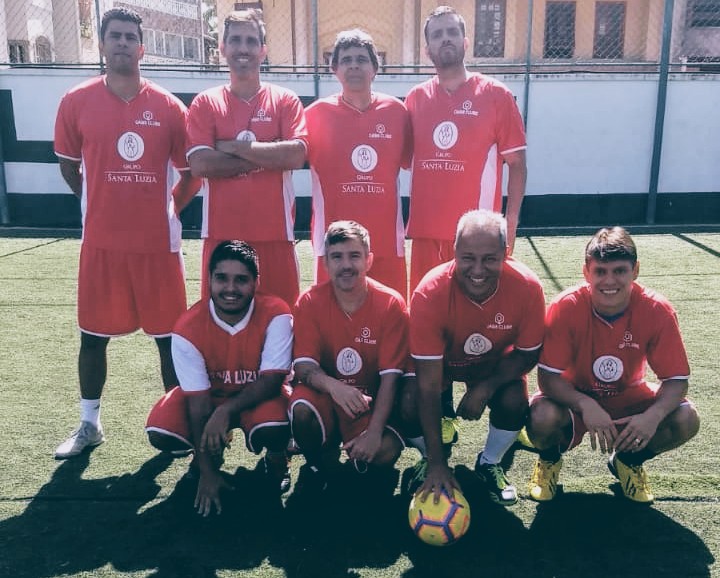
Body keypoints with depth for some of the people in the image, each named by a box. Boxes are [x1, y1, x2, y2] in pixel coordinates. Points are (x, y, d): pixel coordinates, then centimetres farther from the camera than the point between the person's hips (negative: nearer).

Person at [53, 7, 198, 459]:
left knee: (170, 335, 5)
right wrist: (106, 205, 12)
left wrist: (163, 209, 5)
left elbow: (191, 172, 8)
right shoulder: (77, 102, 0)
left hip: (158, 242, 0)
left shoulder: (168, 107, 0)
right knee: (93, 335, 10)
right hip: (101, 242, 1)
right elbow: (69, 166, 12)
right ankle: (89, 424, 26)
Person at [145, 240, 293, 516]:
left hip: (260, 394, -2)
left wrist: (226, 410, -41)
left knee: (274, 428, -35)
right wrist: (206, 472, -19)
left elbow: (272, 381, -25)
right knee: (160, 432, -22)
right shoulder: (188, 328, -22)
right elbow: (198, 399, -20)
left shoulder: (275, 315, -26)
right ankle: (210, 452, 13)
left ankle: (275, 459, 5)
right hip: (210, 395, 2)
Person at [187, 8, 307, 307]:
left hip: (274, 232, 0)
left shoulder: (285, 101, 6)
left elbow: (296, 156, -10)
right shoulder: (205, 103, 7)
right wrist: (268, 156, -9)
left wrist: (235, 147, -9)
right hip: (222, 233, 1)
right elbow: (199, 164, -8)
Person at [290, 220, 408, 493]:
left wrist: (374, 432, -27)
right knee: (301, 408, -32)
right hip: (326, 395, 1)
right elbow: (303, 365, -15)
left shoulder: (391, 304, -13)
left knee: (385, 452, -29)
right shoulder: (310, 302, -10)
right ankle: (321, 466, 1)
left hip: (372, 400, -1)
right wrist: (332, 385, -38)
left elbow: (390, 375, -15)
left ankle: (365, 459, 12)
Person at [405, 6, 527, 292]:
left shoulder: (495, 94, -1)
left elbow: (516, 164, 0)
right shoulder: (415, 98, 8)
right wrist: (409, 219, 7)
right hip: (425, 229, 4)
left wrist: (510, 223, -7)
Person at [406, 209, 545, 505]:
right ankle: (431, 459, 10)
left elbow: (527, 354, -12)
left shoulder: (527, 287, -31)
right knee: (410, 405, -26)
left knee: (515, 403, -26)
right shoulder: (430, 293, -36)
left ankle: (489, 463, 9)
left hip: (497, 362, 2)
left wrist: (486, 387, -30)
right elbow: (429, 385, -32)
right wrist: (438, 463, -32)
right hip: (440, 361, -1)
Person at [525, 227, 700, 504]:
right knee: (542, 418, -34)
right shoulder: (566, 307, -25)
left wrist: (653, 416, -36)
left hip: (627, 397, 3)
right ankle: (549, 459, 6)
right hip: (574, 398, -2)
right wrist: (585, 405, -42)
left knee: (686, 419, -23)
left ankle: (629, 460, 11)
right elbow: (548, 377, -24)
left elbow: (676, 379, -16)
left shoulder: (657, 311, -20)